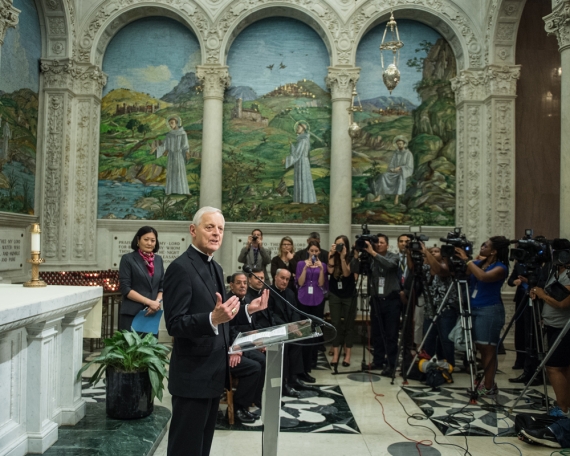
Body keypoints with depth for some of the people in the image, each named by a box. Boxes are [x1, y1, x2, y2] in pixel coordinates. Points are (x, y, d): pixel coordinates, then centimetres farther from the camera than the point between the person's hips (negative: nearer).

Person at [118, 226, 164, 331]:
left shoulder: (158, 259, 12)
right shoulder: (128, 259, -2)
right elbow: (125, 289, -8)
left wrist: (157, 302, -7)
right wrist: (149, 302, -14)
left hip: (152, 313, 4)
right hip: (132, 314, -4)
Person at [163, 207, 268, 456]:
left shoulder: (215, 267, 11)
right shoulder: (180, 268, -17)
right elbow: (175, 324, -23)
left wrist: (247, 309, 8)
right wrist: (213, 319, -38)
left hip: (213, 372, 9)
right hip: (193, 375, -9)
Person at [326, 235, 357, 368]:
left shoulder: (351, 258, -6)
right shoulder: (332, 257, 0)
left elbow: (347, 273, -19)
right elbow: (330, 271, -15)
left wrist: (342, 257, -25)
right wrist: (332, 255, -17)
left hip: (349, 295, -2)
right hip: (334, 294, 2)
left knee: (348, 324, 2)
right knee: (335, 323, -2)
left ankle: (347, 354, 7)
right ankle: (335, 354, 1)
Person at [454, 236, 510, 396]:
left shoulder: (501, 268, -9)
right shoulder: (477, 263, 13)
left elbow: (483, 277, -28)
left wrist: (467, 260, -20)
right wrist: (455, 258, -6)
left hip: (490, 311, -7)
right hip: (474, 309, 7)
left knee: (488, 349, -3)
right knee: (481, 348, 11)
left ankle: (488, 387, 4)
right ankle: (485, 381, 20)